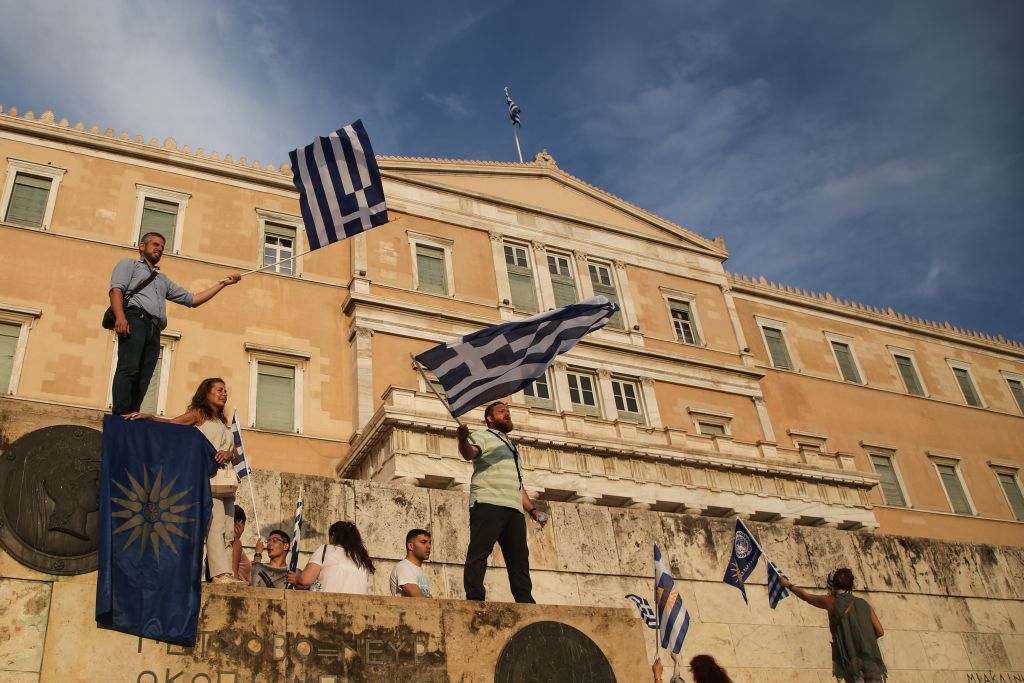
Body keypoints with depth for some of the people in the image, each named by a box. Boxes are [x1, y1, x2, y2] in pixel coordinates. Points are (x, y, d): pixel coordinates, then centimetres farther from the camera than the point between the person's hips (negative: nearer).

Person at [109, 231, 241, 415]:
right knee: (128, 370, -25)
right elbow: (116, 289, 3)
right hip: (135, 318, -6)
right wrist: (120, 316, -17)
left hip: (155, 331, 6)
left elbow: (192, 299, 35)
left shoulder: (163, 280, 40)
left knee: (142, 382, -9)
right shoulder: (129, 264, 22)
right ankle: (120, 417, -35)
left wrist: (222, 283, 30)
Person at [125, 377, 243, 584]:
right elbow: (170, 423, -7)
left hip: (226, 480, 7)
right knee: (216, 526, -17)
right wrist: (148, 416, -25)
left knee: (228, 531, 0)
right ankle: (221, 573, -23)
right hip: (209, 478, -7)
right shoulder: (199, 414, 10)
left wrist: (229, 454, -4)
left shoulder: (223, 424, 26)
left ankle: (227, 574, -2)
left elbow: (237, 458, 19)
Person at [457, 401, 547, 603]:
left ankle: (525, 602, 1)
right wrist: (463, 440, -36)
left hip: (514, 510, 8)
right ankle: (474, 600, -20)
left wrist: (532, 509, 22)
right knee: (478, 554, -14)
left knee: (520, 559, 2)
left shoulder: (512, 448, 34)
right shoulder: (483, 436, 11)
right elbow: (470, 453, -13)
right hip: (488, 503, -7)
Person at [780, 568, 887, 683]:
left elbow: (804, 595, 18)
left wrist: (788, 585, 34)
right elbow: (880, 632, 9)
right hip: (870, 659, 3)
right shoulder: (863, 603, 12)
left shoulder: (831, 602, 3)